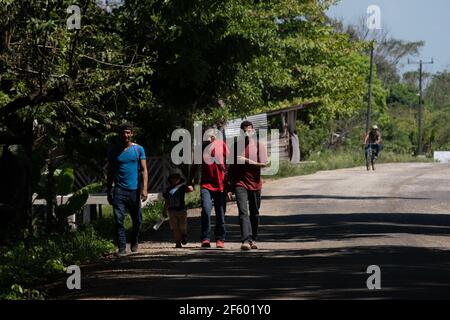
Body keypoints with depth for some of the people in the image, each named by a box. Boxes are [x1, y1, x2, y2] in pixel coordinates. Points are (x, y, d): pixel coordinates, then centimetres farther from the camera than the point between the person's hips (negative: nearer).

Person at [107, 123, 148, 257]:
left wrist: (144, 189, -11)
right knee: (119, 220, -10)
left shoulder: (138, 149, 5)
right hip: (119, 190, 0)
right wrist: (109, 192, 10)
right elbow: (110, 173, 13)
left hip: (134, 190, 0)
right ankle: (122, 248, -10)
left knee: (137, 219, 10)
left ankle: (134, 242, 34)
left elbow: (144, 170, 0)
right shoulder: (114, 151, 8)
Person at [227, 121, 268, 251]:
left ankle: (253, 239, 24)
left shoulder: (259, 146, 2)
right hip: (240, 183, 0)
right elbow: (231, 168, 12)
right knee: (243, 212, -14)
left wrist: (246, 161, -15)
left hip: (255, 184, 0)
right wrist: (229, 187, 8)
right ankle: (246, 240, -23)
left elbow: (264, 164, -10)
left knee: (254, 213, 9)